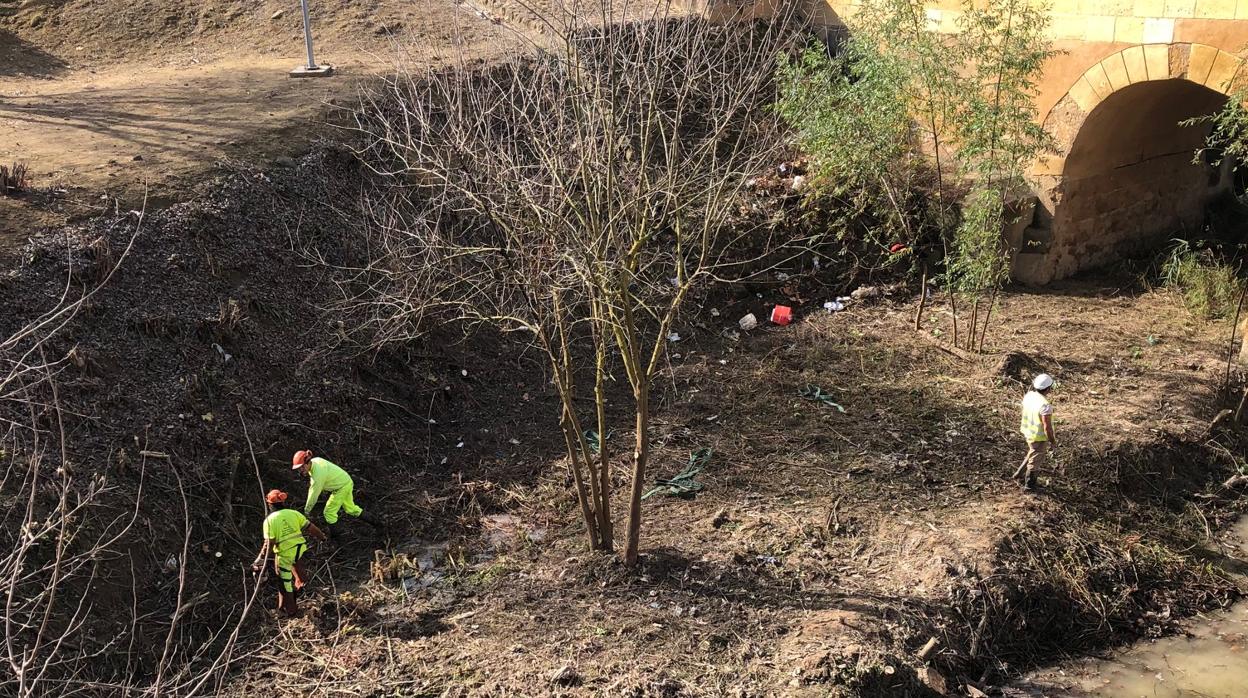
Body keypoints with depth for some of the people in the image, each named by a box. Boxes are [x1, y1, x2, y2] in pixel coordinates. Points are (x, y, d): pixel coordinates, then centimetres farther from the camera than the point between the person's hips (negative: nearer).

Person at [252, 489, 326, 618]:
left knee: (285, 585, 13)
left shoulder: (269, 520, -9)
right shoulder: (294, 513, 1)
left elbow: (268, 543, -13)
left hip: (284, 554, -3)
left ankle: (291, 611, 25)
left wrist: (259, 560, -7)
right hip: (300, 549, 3)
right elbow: (311, 527, 4)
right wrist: (322, 536, 22)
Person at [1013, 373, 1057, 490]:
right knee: (1035, 460, 17)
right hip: (1039, 437, -7)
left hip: (1028, 432, 7)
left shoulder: (1028, 395, -10)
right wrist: (1053, 442, -13)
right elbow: (1047, 427, -28)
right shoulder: (1045, 405, -34)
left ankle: (1019, 473, 41)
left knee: (1033, 453, 32)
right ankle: (1028, 483, 37)